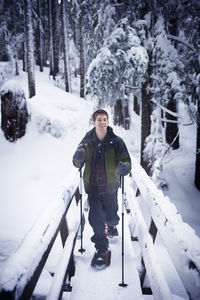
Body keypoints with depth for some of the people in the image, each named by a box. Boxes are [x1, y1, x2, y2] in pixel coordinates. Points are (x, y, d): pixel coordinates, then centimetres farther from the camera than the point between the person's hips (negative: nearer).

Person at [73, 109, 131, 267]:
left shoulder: (116, 141, -7)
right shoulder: (87, 141, -1)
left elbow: (126, 160, -10)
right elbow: (78, 163, 3)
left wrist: (125, 167, -34)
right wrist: (78, 158, -21)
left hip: (110, 186, 0)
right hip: (93, 186, 1)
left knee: (111, 216, 16)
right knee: (95, 218, -4)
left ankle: (112, 225, 54)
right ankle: (102, 248, 17)